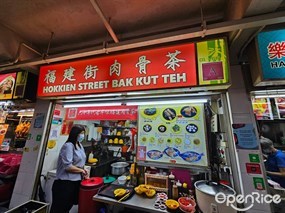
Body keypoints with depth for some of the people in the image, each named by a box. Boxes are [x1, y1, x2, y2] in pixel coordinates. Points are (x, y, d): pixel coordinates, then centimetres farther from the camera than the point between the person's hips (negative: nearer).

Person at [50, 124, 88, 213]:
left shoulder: (80, 145, 6)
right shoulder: (68, 146, -21)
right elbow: (67, 166, -25)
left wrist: (83, 172, 1)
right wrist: (81, 170, -14)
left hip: (76, 181, 8)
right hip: (65, 182, -8)